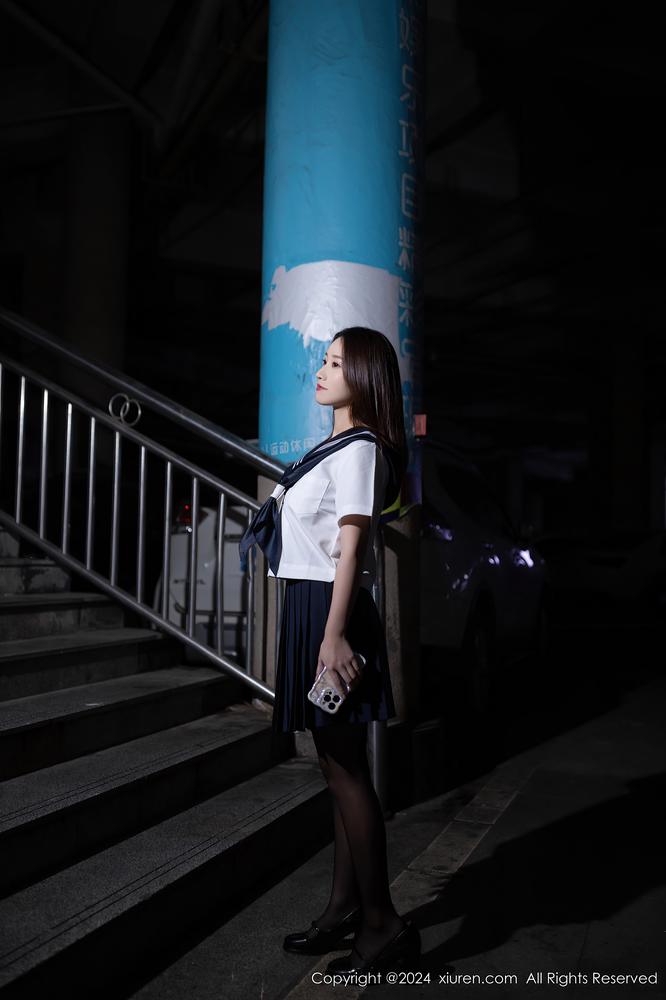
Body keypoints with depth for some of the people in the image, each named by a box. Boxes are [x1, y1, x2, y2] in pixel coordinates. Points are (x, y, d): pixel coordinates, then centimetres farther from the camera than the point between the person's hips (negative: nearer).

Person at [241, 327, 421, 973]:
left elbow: (352, 546, -18)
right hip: (308, 605, 9)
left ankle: (382, 925, 10)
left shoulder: (359, 449, -10)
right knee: (339, 766, 14)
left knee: (345, 768, -3)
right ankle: (345, 906, 26)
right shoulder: (335, 447, 17)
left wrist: (334, 634, -22)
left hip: (330, 607, -9)